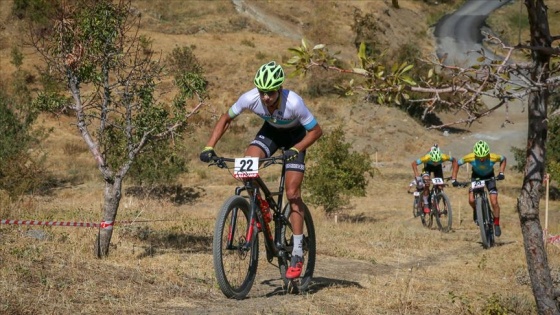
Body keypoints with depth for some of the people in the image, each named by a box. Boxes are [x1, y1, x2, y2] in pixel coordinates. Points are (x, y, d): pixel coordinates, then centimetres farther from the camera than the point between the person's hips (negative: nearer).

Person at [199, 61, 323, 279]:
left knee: (292, 192, -11)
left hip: (295, 135, -3)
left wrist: (295, 150, -40)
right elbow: (226, 118, -13)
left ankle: (297, 254, -5)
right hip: (271, 130, 3)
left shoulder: (293, 103, -37)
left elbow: (316, 131, -25)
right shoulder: (250, 98, -29)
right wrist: (209, 147, -23)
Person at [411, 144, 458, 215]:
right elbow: (414, 164, -33)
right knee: (426, 183, -24)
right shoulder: (427, 157, -42)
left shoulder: (443, 157, -39)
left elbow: (454, 161, -21)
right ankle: (425, 204, -10)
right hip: (428, 166, -2)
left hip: (438, 167, 2)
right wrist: (417, 177, -43)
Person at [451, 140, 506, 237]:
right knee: (471, 200, -17)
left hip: (489, 176, -1)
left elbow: (503, 159, -11)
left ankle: (496, 224, 7)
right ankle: (476, 210, 18)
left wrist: (501, 173, -22)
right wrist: (453, 179, -23)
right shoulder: (470, 157, -34)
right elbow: (457, 163, -17)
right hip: (476, 176, 1)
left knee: (494, 202, -13)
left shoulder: (493, 157, -34)